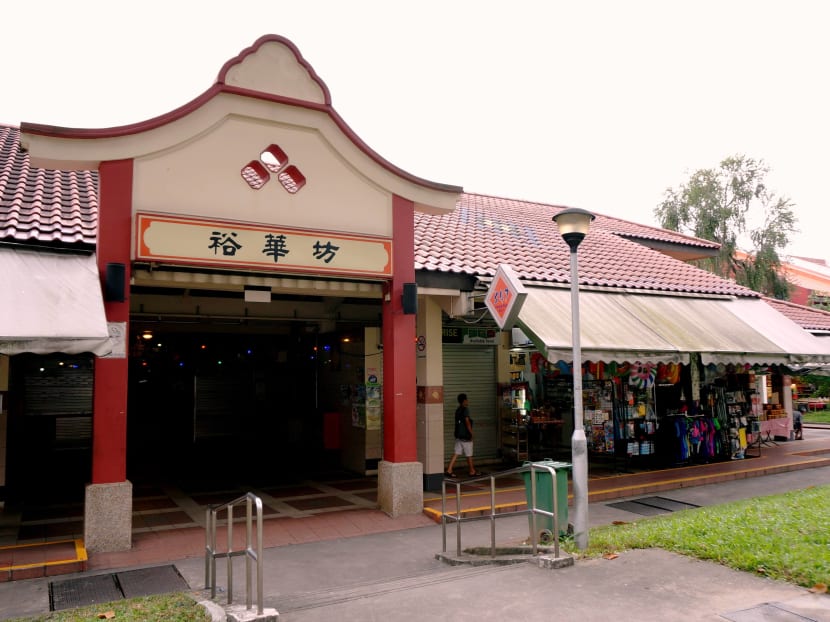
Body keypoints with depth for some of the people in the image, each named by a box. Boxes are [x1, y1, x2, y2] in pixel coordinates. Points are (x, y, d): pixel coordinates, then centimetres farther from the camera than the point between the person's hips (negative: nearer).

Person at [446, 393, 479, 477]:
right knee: (469, 454, 5)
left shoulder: (458, 410, 11)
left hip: (458, 435, 8)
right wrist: (471, 433, -15)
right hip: (465, 436, -8)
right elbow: (467, 422, -19)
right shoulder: (465, 409, -14)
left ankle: (449, 470, 0)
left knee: (456, 453, 6)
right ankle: (472, 471, 16)